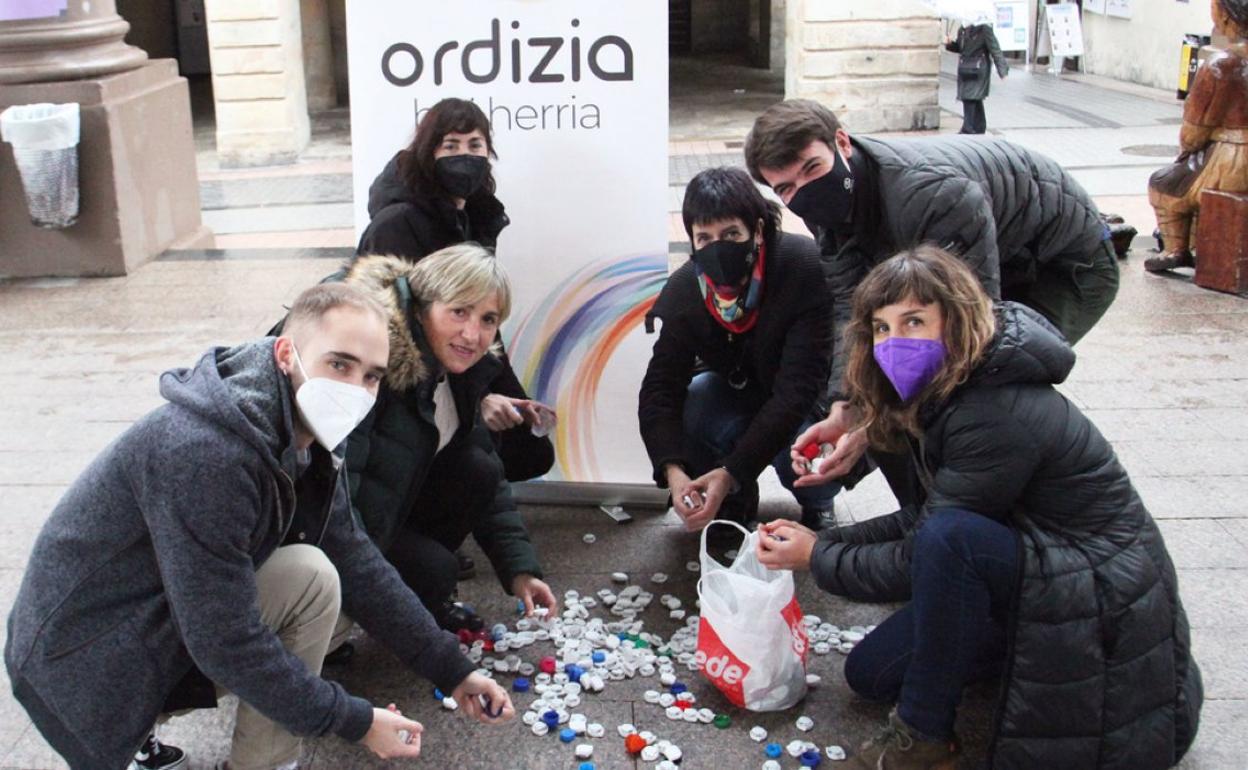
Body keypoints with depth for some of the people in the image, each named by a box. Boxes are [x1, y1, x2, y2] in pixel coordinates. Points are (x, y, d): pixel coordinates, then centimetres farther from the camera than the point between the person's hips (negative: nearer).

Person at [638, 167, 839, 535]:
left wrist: (732, 471, -43)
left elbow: (797, 389, -36)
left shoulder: (805, 268, -33)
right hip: (737, 390, 3)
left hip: (814, 398, -3)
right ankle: (736, 500, 3)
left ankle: (817, 505, 4)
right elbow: (660, 388, -22)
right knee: (684, 410, -28)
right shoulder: (683, 290, -19)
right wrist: (673, 471, -41)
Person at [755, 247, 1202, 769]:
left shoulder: (1000, 418, -28)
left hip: (1108, 611, -9)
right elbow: (927, 517, 9)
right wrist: (825, 539, 0)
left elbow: (923, 559, -22)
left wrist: (817, 558, -7)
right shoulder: (940, 398, 0)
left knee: (950, 538, -34)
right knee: (871, 673, 5)